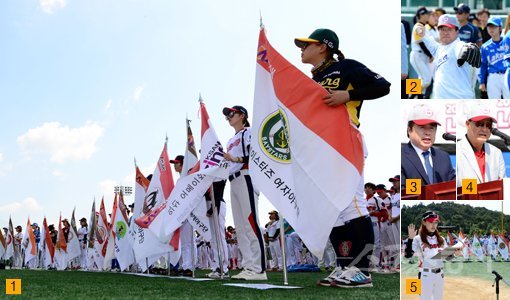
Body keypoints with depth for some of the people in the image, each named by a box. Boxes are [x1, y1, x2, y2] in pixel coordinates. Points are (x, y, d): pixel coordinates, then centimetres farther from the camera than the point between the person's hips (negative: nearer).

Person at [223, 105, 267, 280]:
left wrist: (235, 159, -20)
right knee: (240, 226, 4)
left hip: (245, 178, -10)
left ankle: (259, 269, -22)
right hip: (233, 181, 10)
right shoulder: (231, 141, 28)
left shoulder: (248, 132, 2)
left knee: (250, 222, -17)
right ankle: (248, 267, 3)